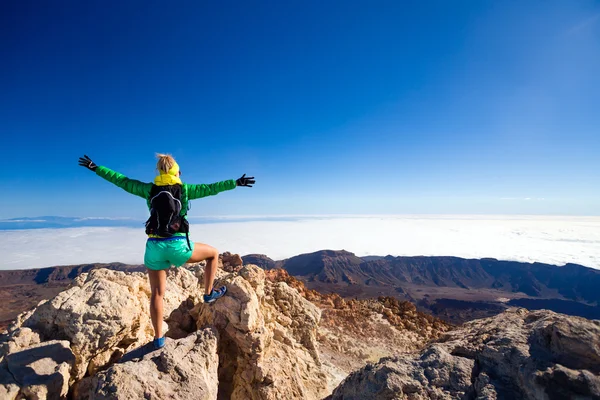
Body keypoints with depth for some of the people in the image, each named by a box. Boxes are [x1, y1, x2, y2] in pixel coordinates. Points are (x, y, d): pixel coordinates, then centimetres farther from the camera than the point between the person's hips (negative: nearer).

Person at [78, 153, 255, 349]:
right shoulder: (184, 189, 1)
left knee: (157, 294, 14)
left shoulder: (149, 189, 9)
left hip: (155, 246, 4)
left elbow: (121, 180, 14)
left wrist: (95, 168, 25)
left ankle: (158, 338, 20)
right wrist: (236, 182, 4)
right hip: (177, 246, -3)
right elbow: (210, 188, 0)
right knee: (213, 253, 21)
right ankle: (209, 293, 27)